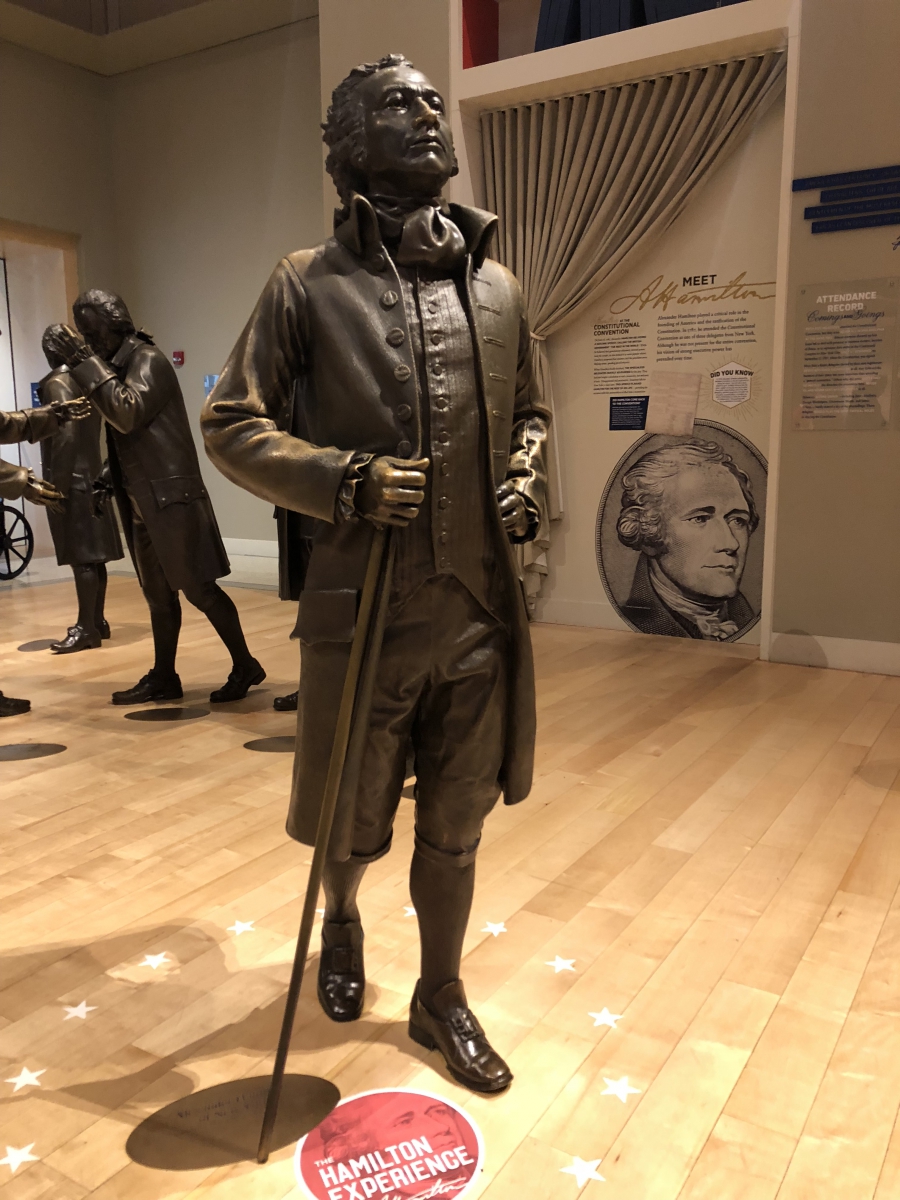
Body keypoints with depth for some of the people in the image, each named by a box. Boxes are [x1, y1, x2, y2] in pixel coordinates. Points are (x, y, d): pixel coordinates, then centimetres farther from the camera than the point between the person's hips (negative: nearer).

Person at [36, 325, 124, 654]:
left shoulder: (56, 382, -10)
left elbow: (65, 436, -18)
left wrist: (57, 486, -17)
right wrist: (102, 477, 17)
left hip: (72, 480, -8)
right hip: (91, 478, 8)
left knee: (81, 557, -7)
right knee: (92, 555, 11)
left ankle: (87, 628, -4)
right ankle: (97, 621, 18)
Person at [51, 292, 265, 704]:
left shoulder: (149, 360, -9)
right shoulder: (120, 366, 16)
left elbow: (128, 414, -23)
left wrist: (86, 363, -17)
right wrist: (111, 479, 10)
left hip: (171, 495, -9)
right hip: (142, 500, 9)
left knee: (197, 587, -6)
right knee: (157, 593, 12)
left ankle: (244, 666, 5)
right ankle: (163, 678, 20)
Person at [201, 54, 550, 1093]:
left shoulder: (497, 287, 9)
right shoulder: (309, 284, -3)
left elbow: (528, 412, 21)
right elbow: (229, 424, -2)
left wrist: (526, 476, 0)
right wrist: (344, 479, -16)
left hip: (479, 615, 3)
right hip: (363, 611, -3)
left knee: (454, 828, 15)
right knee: (352, 827, 14)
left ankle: (440, 996, 38)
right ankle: (341, 922, 50)